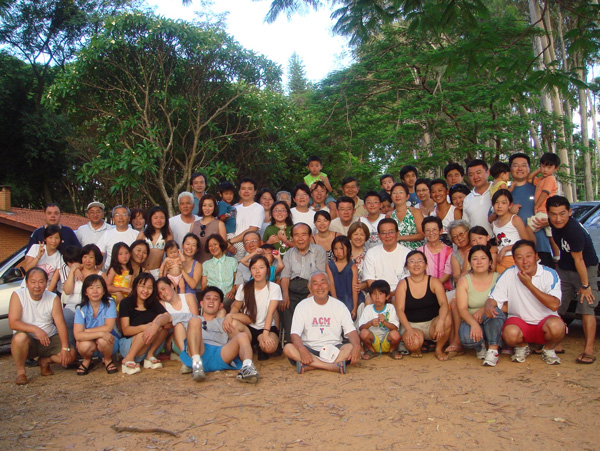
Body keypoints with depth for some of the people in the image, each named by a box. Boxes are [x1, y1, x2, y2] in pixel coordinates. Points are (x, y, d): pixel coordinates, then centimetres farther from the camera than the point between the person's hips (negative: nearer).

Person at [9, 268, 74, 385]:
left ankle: (45, 361, 13)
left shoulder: (53, 298, -5)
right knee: (20, 337, -36)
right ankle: (20, 371, -10)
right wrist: (35, 329, -35)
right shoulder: (18, 295, -10)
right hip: (28, 341, -2)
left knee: (71, 354, -20)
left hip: (49, 339, 2)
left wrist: (65, 348, -23)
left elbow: (61, 324, -11)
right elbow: (13, 323, -20)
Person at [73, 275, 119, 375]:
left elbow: (108, 327, -19)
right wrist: (100, 333, -33)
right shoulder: (81, 309, -10)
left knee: (102, 341, -34)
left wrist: (86, 331, -17)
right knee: (84, 345, -32)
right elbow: (77, 335, -21)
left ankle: (108, 360, 1)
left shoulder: (110, 303, -12)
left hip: (108, 342, -1)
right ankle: (87, 361, 6)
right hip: (90, 343, 1)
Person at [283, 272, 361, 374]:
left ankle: (309, 366, -34)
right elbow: (295, 334, -8)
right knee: (288, 348, -28)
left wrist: (356, 346, -26)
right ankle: (333, 366, -36)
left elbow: (351, 331, -3)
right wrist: (302, 349, -30)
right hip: (309, 349, 0)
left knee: (352, 348, -28)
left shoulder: (339, 305, 5)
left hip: (333, 349, 1)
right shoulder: (302, 306, 2)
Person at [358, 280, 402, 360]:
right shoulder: (368, 309, -2)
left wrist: (384, 322, -33)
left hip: (387, 342, -1)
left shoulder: (390, 308, -4)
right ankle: (371, 350, 2)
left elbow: (395, 327, -14)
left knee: (395, 334, -33)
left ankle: (393, 350, 3)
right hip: (373, 340, 1)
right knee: (364, 333, -30)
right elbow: (360, 327, -11)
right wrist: (370, 323, -31)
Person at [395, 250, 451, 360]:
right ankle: (416, 349, 7)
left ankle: (439, 349, -4)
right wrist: (408, 329, -26)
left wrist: (440, 322, -35)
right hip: (412, 324, -1)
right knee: (414, 344, -34)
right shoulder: (403, 284, -3)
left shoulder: (434, 282, -2)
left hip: (432, 323, 2)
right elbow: (400, 310, -10)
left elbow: (444, 304, -15)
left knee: (447, 319, -31)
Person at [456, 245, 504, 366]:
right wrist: (474, 323, -31)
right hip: (471, 321, 1)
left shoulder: (498, 278, -2)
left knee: (493, 311, -34)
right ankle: (480, 346, 5)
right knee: (467, 337, -32)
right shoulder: (464, 281, 0)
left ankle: (493, 350, -22)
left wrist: (484, 309, -27)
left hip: (494, 321, -1)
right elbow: (462, 308, -11)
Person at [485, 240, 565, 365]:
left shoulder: (550, 274, -10)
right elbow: (493, 299, -5)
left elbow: (554, 305, -23)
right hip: (519, 321, 1)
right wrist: (489, 306, -30)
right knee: (510, 333, -33)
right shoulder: (508, 275, -7)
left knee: (556, 326, -34)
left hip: (544, 320, 0)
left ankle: (549, 349, 2)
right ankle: (522, 347, 6)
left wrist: (529, 285, -23)